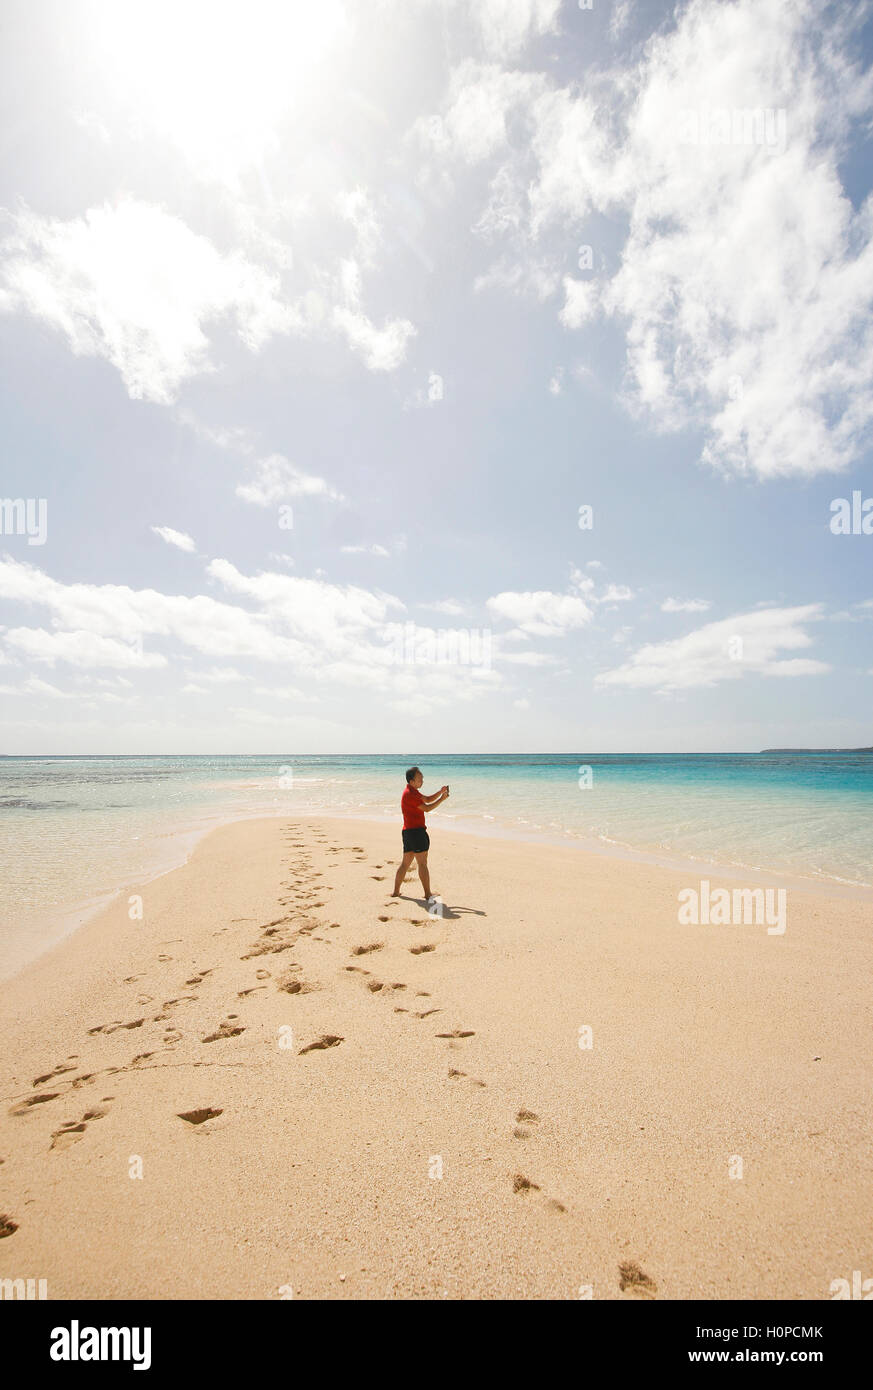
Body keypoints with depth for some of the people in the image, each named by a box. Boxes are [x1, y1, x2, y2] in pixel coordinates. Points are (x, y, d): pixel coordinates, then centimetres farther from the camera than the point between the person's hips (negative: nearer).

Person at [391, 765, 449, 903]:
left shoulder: (413, 791, 16)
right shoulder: (409, 794, -16)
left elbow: (428, 799, 20)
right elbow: (427, 808, -16)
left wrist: (440, 792, 5)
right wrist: (442, 799, -10)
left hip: (408, 831, 10)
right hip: (416, 831, -10)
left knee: (405, 862, 14)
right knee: (422, 863, -4)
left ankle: (396, 891, 19)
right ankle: (428, 894, 1)